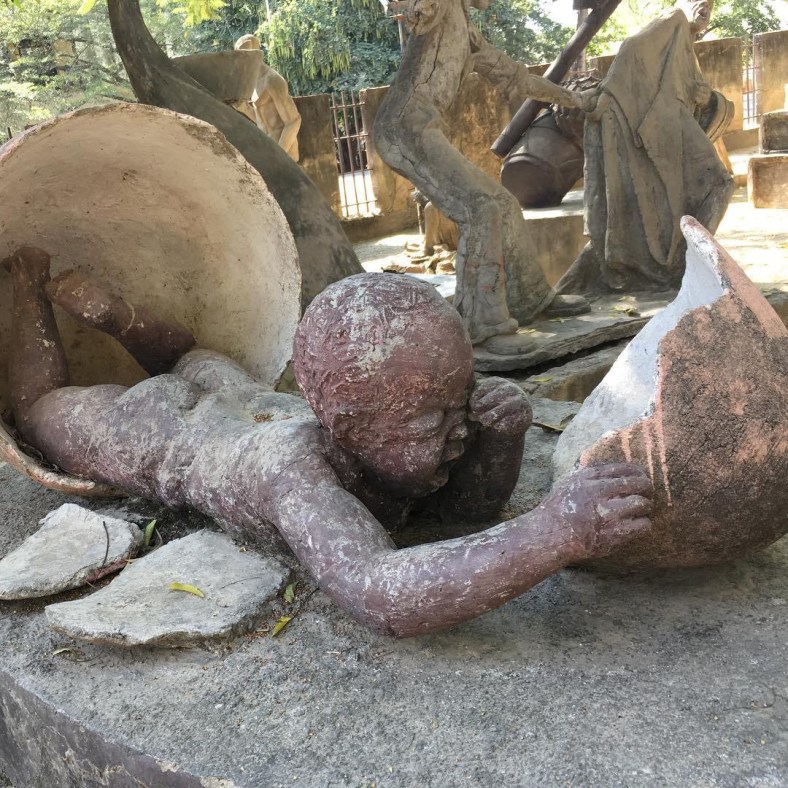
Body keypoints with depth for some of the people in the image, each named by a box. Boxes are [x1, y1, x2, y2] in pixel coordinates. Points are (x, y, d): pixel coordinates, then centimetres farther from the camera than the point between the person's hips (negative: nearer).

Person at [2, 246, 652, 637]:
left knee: (192, 363, 40)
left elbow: (474, 502, -20)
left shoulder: (395, 429, -34)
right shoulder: (292, 466, -50)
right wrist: (555, 534, -72)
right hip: (144, 432, -4)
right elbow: (379, 596, -64)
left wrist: (501, 429, -43)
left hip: (237, 392, 4)